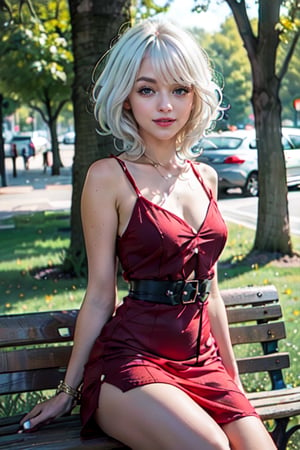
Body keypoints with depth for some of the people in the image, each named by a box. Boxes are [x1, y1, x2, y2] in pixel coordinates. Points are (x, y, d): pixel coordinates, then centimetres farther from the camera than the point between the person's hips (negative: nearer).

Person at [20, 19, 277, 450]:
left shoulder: (204, 177, 11)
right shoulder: (110, 177, -5)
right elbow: (100, 296, -3)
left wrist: (231, 372, 19)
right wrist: (68, 390, -1)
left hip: (202, 360, 6)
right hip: (133, 354, -5)